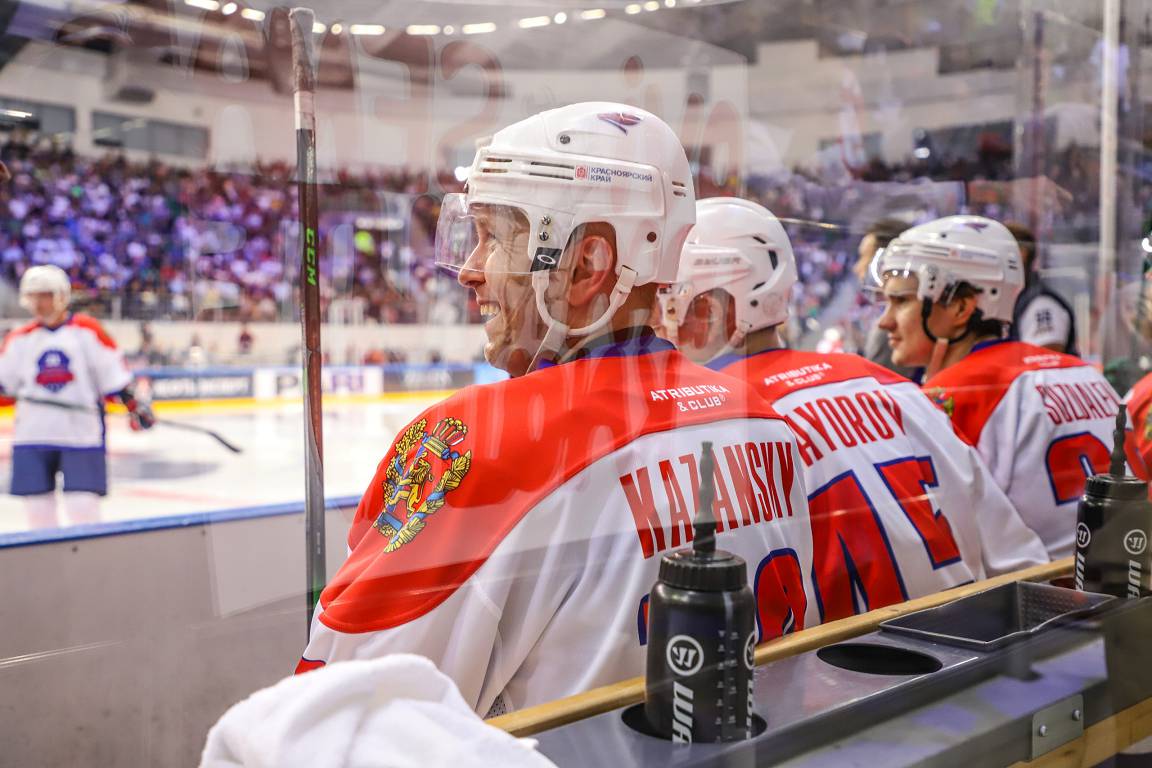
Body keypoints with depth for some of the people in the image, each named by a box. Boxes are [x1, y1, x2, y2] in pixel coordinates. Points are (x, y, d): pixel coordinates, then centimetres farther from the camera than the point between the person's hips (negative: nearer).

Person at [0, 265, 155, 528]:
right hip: (32, 434, 3)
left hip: (81, 430, -3)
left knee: (83, 505, -5)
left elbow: (112, 373, -1)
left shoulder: (87, 331, -1)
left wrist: (133, 405, -8)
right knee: (38, 506, 6)